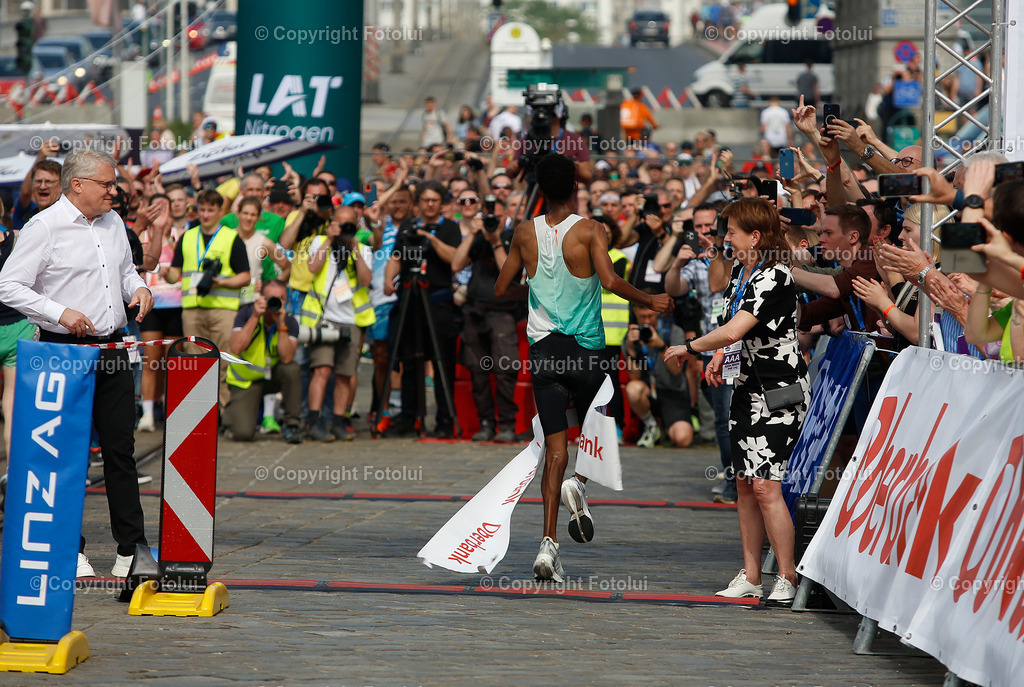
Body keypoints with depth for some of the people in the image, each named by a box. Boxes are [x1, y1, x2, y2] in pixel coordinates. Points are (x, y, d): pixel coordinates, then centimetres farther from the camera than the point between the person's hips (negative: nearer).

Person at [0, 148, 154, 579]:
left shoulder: (113, 223, 12)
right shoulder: (44, 227, -9)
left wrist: (139, 288, 5)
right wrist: (60, 312, -20)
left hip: (111, 350, 6)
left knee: (121, 449, 6)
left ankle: (132, 548, 10)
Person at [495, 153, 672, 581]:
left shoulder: (525, 233, 4)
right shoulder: (589, 231, -7)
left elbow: (501, 290, 11)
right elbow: (609, 280, -21)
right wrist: (649, 302, -6)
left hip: (542, 348, 3)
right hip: (584, 348, -3)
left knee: (556, 446, 4)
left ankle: (549, 542, -6)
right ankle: (579, 483, -14)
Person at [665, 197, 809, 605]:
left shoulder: (775, 278, -19)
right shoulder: (739, 271, 10)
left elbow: (733, 330, -27)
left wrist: (689, 348, -13)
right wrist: (719, 357, 6)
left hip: (779, 391, -9)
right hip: (747, 386, 9)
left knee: (765, 485, -14)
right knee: (744, 483, 8)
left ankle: (787, 578, -6)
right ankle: (750, 576, 14)